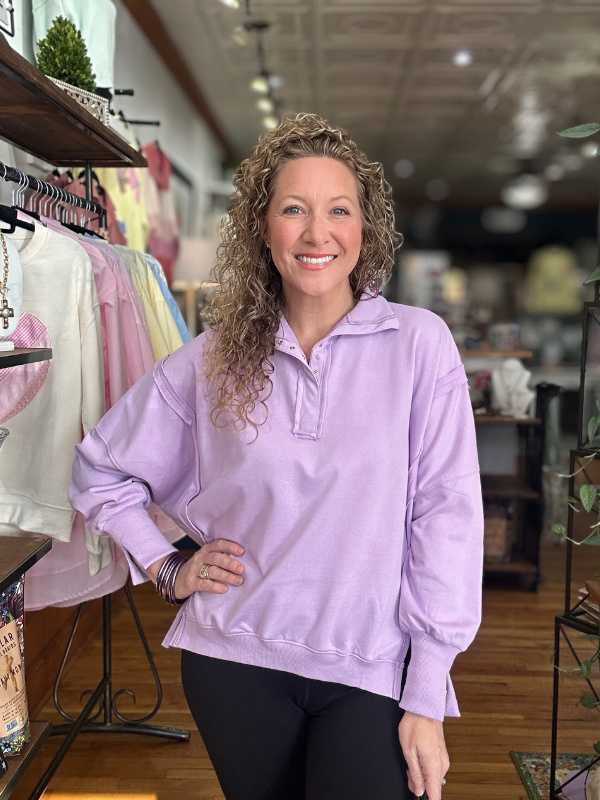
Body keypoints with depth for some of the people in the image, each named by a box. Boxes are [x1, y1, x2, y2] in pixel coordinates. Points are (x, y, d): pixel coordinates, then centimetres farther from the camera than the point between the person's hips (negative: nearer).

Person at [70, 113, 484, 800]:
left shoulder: (419, 343, -8)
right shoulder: (214, 358, -1)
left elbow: (445, 515, -9)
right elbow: (98, 468, 11)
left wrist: (426, 700, -9)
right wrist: (167, 569, 2)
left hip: (370, 673, -2)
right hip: (235, 663, 2)